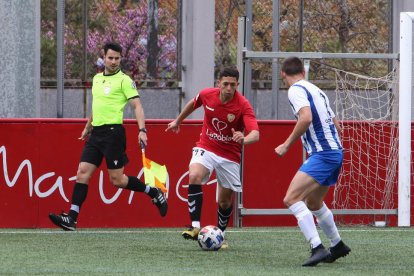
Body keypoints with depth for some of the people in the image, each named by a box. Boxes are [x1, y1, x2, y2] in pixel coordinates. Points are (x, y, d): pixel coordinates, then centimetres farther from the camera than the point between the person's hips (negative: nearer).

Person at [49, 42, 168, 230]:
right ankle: (71, 218, -8)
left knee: (117, 180, -5)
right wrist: (88, 127, 35)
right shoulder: (97, 78, 17)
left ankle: (155, 194, 14)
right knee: (83, 172, -4)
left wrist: (142, 130, -23)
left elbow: (137, 105, -11)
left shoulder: (124, 80, -5)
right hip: (96, 133, 7)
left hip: (113, 132, -7)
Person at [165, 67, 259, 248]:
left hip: (230, 155, -1)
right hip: (206, 149, 1)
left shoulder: (243, 105, -21)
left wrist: (244, 139, -55)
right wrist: (178, 121, 28)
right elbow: (193, 103, 14)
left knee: (225, 201, 6)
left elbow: (255, 134, -33)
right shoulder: (207, 95, -11)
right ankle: (195, 226, -29)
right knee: (194, 176, -30)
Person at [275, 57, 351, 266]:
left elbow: (306, 117, -24)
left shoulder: (296, 90, -6)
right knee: (313, 202, 27)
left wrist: (287, 145, -17)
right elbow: (337, 126, 24)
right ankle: (337, 246, 39)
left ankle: (318, 248, -28)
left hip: (322, 154, -9)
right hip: (335, 152, 9)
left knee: (291, 199, -17)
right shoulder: (316, 90, 20)